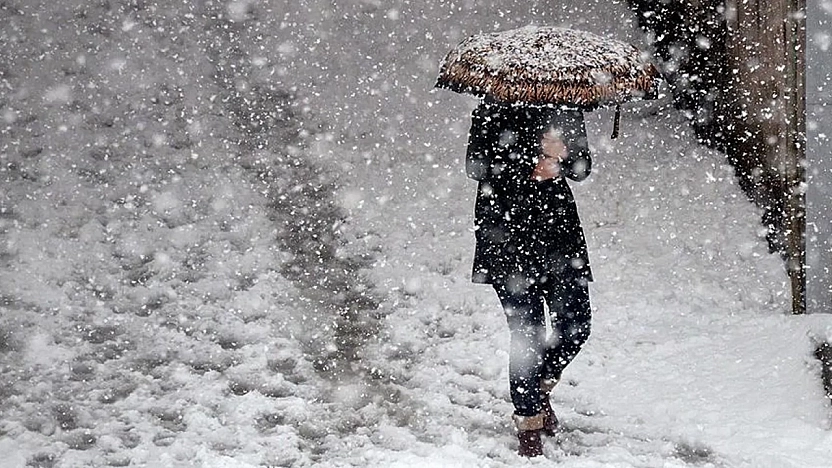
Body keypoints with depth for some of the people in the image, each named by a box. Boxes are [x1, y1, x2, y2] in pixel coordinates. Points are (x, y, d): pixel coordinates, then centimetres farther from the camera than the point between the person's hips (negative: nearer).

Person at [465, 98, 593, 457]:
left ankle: (540, 387, 30)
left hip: (558, 222, 5)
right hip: (507, 230, -5)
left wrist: (562, 156, -13)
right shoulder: (496, 108, -4)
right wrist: (531, 167, -19)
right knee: (527, 331, -6)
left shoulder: (567, 108, 9)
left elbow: (582, 168, 10)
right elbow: (477, 165, -10)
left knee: (575, 326, 1)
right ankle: (529, 421, 9)